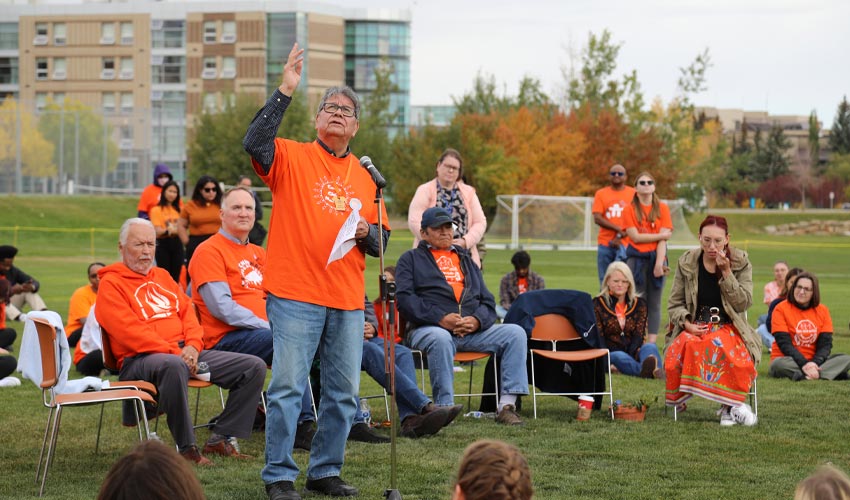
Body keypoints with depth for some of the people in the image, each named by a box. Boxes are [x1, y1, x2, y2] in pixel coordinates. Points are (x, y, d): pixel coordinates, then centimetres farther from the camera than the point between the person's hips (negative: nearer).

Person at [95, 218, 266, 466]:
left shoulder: (162, 276, 25)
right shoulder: (110, 284, 1)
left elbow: (187, 312, 17)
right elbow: (129, 330, -11)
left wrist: (192, 345, -4)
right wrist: (173, 352, -19)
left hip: (185, 352, 8)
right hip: (139, 359, -8)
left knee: (254, 367, -4)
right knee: (174, 366, -45)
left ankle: (221, 438, -1)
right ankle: (186, 449, -34)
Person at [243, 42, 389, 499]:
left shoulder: (365, 176, 16)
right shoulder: (292, 157, 2)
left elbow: (381, 239, 19)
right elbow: (254, 143, -19)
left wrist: (366, 233, -4)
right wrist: (285, 92, -22)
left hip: (348, 300, 5)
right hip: (295, 294, -5)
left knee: (343, 392, 8)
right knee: (287, 387, -6)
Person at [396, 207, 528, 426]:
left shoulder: (465, 259, 29)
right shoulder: (411, 259, 15)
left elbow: (488, 300, 20)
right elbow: (404, 298, -3)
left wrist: (477, 320, -5)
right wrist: (441, 318, -15)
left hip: (472, 329, 5)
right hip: (428, 328, -4)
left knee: (515, 332, -17)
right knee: (440, 339, -40)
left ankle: (507, 405, -24)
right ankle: (445, 408, -36)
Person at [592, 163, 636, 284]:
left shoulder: (634, 194, 6)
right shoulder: (601, 194, 10)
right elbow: (597, 219, 0)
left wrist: (620, 237, -9)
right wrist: (618, 228, -13)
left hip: (625, 244, -2)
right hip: (605, 243, 2)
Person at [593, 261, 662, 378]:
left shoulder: (639, 304, 13)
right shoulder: (598, 304, 6)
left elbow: (639, 334, 2)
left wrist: (631, 354, -20)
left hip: (632, 352, 3)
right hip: (610, 353, -3)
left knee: (650, 347, -28)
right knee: (619, 357, -36)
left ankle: (654, 370, -65)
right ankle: (647, 370, -70)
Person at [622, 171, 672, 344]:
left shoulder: (662, 208, 5)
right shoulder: (630, 209, 4)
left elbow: (663, 240, -3)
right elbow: (635, 236, -6)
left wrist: (659, 264, -12)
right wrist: (660, 235, -8)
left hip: (656, 257, 1)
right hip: (636, 259, -1)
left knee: (654, 303, 1)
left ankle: (651, 343, 2)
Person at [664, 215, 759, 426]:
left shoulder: (741, 262, 3)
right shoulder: (686, 262, 7)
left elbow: (743, 303, -5)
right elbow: (674, 304, 10)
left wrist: (726, 272, -13)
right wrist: (686, 323, -10)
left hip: (729, 328, -1)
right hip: (694, 328, 1)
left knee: (723, 346, -39)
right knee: (685, 346, -36)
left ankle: (729, 407, -24)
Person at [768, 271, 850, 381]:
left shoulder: (823, 310, 5)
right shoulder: (781, 309, -6)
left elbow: (825, 344, -2)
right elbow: (784, 343, -14)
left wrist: (814, 363, -22)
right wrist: (804, 364, -27)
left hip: (814, 361, 4)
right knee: (779, 364, -38)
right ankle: (833, 373, -37)